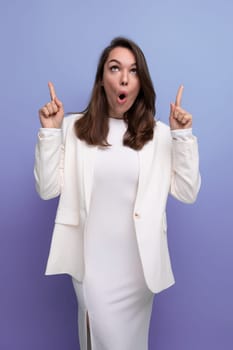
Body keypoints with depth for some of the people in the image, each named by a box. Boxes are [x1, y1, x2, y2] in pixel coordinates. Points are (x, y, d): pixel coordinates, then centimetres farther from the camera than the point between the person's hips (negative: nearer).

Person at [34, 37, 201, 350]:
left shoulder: (159, 133, -2)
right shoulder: (74, 127, -3)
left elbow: (187, 193, -6)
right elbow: (47, 189, -5)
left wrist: (183, 135, -13)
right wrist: (49, 132, -14)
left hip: (139, 260, 2)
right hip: (91, 258, -1)